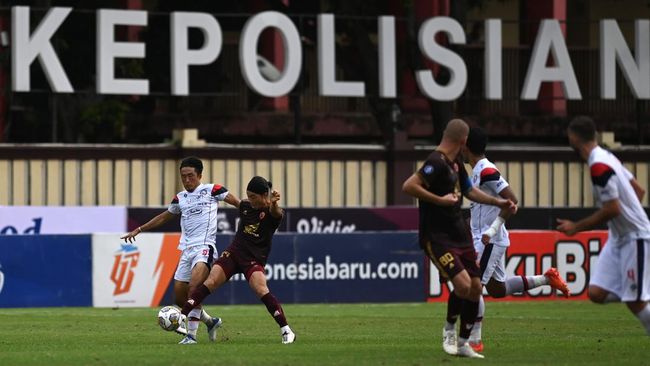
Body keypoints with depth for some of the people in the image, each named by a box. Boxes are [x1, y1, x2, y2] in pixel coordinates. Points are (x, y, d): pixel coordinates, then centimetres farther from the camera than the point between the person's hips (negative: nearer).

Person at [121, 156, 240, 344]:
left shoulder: (211, 190, 3)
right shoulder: (180, 198, 19)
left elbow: (236, 202, -2)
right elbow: (164, 217, 34)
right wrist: (139, 230, 36)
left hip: (204, 247, -7)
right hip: (186, 250, 7)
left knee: (195, 286, -28)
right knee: (179, 297, 5)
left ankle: (191, 334, -26)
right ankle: (210, 322, 27)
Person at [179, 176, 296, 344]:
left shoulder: (271, 212, -10)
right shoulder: (245, 206, 5)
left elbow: (276, 213, -35)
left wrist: (273, 203, -58)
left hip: (255, 259, -4)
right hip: (234, 252, 4)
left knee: (260, 289, -26)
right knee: (210, 282, -15)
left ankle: (286, 331, -19)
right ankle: (181, 317, -16)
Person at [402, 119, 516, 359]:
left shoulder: (456, 162, 12)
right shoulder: (437, 163, -19)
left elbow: (468, 190, 28)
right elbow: (408, 186, -29)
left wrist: (497, 202, 24)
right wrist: (440, 200, -26)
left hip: (459, 234, 9)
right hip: (437, 237, -9)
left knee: (475, 287, 6)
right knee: (463, 283, -21)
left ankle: (463, 343, 18)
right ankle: (449, 330, 6)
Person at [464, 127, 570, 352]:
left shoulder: (486, 171, -18)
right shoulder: (479, 171, 12)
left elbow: (511, 200, -23)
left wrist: (493, 229, -25)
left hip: (489, 240, -10)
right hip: (484, 239, 10)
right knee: (497, 289, 16)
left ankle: (474, 340, -6)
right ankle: (547, 278, 23)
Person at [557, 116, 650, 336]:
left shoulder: (599, 167, -21)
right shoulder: (606, 157, 8)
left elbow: (612, 209, -23)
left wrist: (576, 227, -14)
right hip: (618, 238, 9)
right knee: (597, 293, 1)